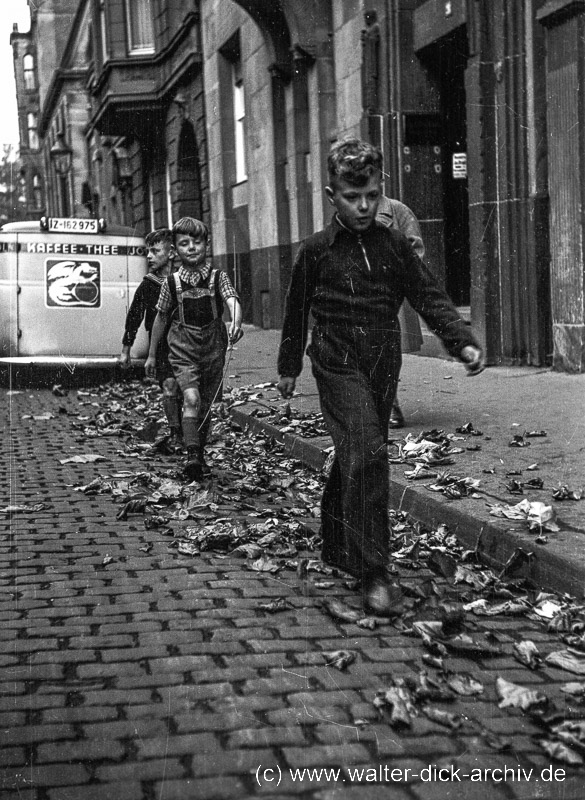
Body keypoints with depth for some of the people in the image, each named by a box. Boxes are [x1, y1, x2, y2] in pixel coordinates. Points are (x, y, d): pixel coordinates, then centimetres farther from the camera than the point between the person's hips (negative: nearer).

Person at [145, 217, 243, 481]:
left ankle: (200, 457, 28)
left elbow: (233, 301, -20)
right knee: (191, 399, -21)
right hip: (183, 353, -1)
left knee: (205, 406, 11)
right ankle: (192, 455, -28)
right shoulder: (172, 282, -1)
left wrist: (236, 323, -43)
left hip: (213, 352, 1)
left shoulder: (218, 277, -3)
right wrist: (151, 354, 13)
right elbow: (161, 319, 9)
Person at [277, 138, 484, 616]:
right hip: (339, 365, -4)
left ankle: (337, 547, 36)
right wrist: (289, 367, 16)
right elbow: (297, 313, 8)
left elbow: (430, 297, 1)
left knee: (354, 459, 15)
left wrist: (463, 342, -14)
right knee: (367, 455, -18)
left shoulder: (395, 245, 5)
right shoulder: (316, 252, -2)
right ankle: (373, 573, -17)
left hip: (383, 366, 4)